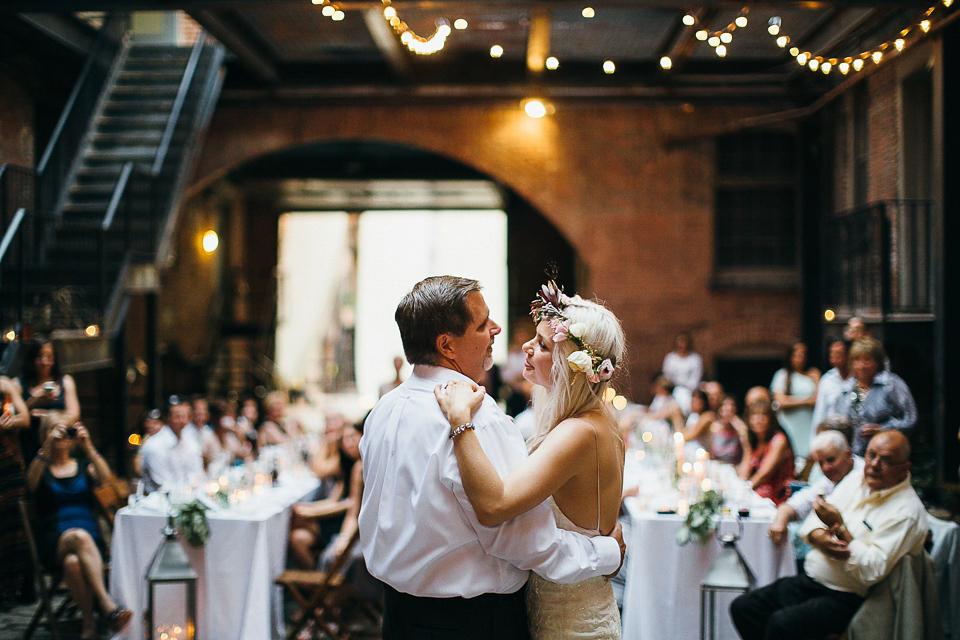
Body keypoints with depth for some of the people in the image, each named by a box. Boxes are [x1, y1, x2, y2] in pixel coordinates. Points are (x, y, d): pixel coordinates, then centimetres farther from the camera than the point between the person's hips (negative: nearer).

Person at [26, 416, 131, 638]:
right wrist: (47, 447, -20)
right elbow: (31, 481, -10)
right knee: (79, 536, -38)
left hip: (90, 539, 1)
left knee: (73, 561, -36)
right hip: (53, 542, -1)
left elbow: (105, 478, -4)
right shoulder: (42, 469, 16)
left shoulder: (84, 466, 19)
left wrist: (88, 447, -14)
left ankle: (88, 621, -28)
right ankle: (107, 605, -43)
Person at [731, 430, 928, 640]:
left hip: (847, 599, -8)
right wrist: (820, 538, -14)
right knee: (742, 607, -2)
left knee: (781, 623, -28)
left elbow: (872, 571, -21)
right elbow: (813, 520, 10)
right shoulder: (855, 479, 9)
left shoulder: (908, 510, -14)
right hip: (809, 581, 8)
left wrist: (839, 527, -23)